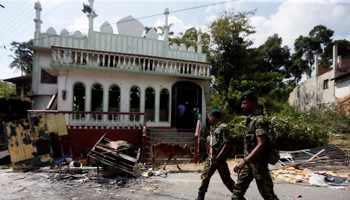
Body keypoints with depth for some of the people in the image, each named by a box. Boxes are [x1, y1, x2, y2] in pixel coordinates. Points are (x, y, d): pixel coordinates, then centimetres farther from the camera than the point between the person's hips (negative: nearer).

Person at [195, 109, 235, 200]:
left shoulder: (223, 127, -13)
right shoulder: (215, 127, 16)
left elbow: (227, 144, -20)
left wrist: (218, 157, -22)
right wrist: (209, 138, 9)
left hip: (220, 158, -8)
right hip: (211, 156, 9)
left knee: (226, 179, 0)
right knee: (205, 176, 6)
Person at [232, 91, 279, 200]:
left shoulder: (260, 120, -15)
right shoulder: (249, 120, 14)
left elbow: (261, 145, -24)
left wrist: (244, 161, -30)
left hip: (258, 162, -8)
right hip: (248, 162, 8)